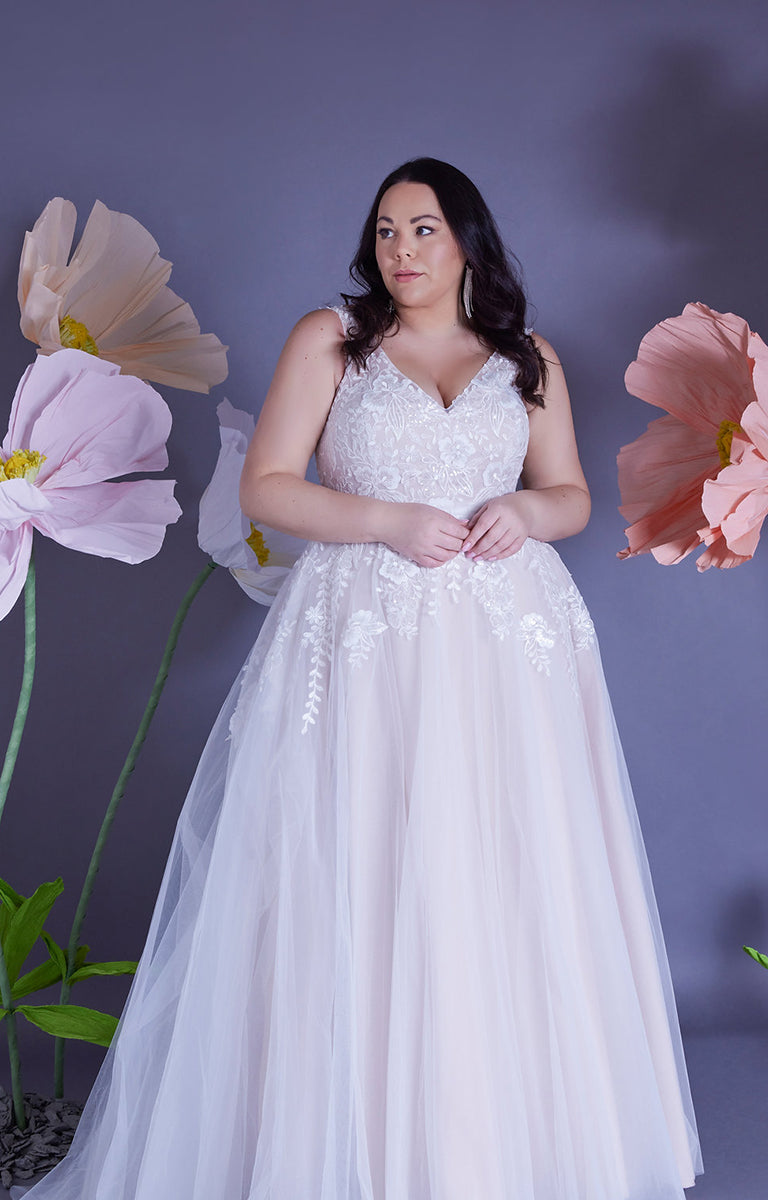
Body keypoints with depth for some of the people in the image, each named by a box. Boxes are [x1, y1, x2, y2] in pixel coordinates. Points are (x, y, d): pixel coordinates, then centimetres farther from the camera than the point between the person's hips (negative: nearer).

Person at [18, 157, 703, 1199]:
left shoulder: (529, 360, 15)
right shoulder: (329, 339, 7)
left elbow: (573, 497, 18)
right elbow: (265, 487, 0)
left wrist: (527, 510, -4)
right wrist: (387, 521, -12)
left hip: (508, 643, 3)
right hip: (364, 641, -2)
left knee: (507, 888, 2)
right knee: (357, 887, -3)